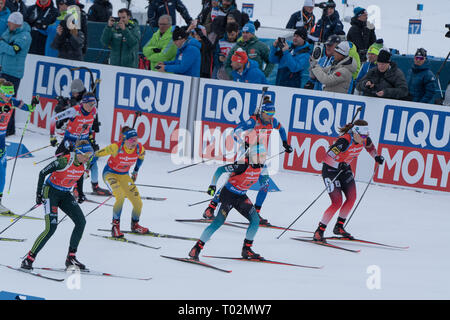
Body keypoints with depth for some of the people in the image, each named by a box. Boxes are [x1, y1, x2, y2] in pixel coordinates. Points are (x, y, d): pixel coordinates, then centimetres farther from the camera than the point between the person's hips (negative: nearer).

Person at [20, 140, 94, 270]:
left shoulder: (84, 164, -6)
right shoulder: (64, 161, -26)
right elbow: (42, 173, -19)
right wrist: (39, 193, -17)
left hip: (65, 194, 7)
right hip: (51, 191, -7)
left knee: (81, 222, -8)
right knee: (51, 227, -19)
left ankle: (71, 257, 1)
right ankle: (29, 258, -11)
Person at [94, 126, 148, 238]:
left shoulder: (139, 149, -17)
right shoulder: (116, 147, -30)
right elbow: (97, 154, -19)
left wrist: (136, 171, 16)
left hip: (124, 175, 5)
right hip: (110, 173, -5)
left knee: (138, 203, 0)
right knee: (120, 196, -30)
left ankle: (135, 225, 29)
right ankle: (115, 226, -16)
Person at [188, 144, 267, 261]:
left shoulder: (260, 166, -3)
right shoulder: (243, 165, -25)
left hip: (241, 197, 7)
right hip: (229, 194, -7)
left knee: (255, 221, -4)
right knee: (219, 221, -17)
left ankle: (246, 250, 10)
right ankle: (197, 248, -12)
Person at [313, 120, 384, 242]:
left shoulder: (364, 139, -11)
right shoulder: (344, 141, -33)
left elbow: (370, 146, 16)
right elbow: (328, 157, -38)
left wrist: (376, 156, 3)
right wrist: (339, 164, -53)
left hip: (344, 168, 7)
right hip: (330, 169, -7)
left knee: (351, 198, -1)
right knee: (337, 203, -15)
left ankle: (339, 227, 18)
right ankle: (319, 232, -6)